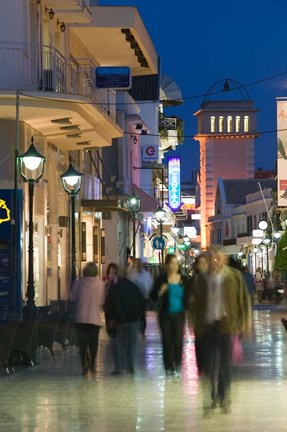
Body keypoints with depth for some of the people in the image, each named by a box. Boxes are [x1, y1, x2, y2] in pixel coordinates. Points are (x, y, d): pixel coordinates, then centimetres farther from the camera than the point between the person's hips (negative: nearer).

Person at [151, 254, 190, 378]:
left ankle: (177, 368, 7)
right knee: (167, 341, 3)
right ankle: (168, 368, 11)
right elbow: (153, 296, 2)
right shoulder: (162, 279, -1)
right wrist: (160, 292, -18)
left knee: (178, 341, -3)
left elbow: (187, 297, 12)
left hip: (179, 314, 1)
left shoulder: (183, 280, 3)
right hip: (166, 314, -1)